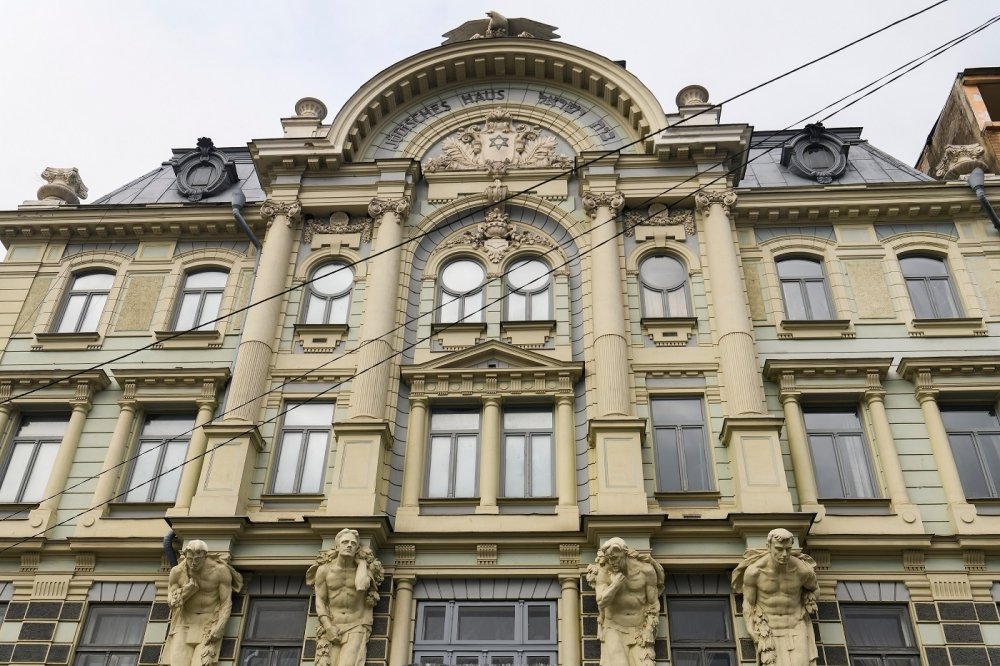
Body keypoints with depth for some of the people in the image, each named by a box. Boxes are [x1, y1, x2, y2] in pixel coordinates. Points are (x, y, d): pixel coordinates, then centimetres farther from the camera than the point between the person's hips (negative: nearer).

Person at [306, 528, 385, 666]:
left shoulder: (364, 568, 1)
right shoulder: (324, 570, 1)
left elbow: (361, 587, -20)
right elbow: (320, 601, 0)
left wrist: (362, 561, -7)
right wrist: (328, 627, -14)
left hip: (356, 628, -1)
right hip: (331, 628, 1)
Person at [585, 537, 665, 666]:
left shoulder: (646, 570, -11)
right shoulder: (604, 572, -12)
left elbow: (654, 603, -4)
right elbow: (601, 602, -23)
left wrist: (649, 630, -12)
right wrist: (617, 581, -29)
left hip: (639, 628, 0)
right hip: (614, 627, 0)